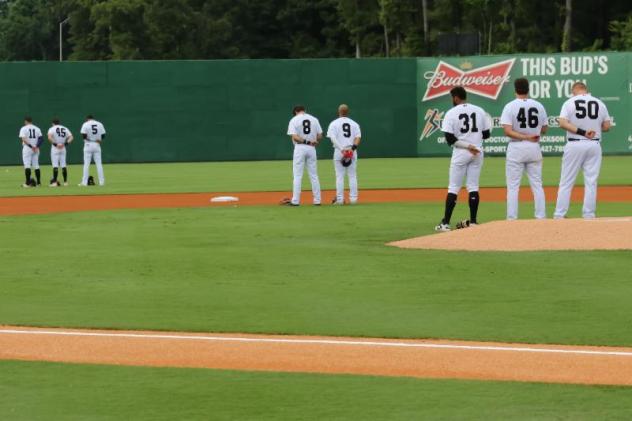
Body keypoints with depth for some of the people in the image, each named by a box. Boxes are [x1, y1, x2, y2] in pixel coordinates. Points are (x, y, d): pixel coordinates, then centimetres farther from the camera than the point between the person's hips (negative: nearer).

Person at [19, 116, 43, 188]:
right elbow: (41, 139, 0)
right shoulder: (37, 129, 10)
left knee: (27, 165, -4)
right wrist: (36, 146, -10)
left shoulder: (24, 128, -3)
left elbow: (23, 139, -16)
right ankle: (38, 182, 7)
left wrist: (30, 146, -18)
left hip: (27, 149, -4)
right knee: (36, 166, 9)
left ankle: (27, 183, -9)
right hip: (36, 149, 4)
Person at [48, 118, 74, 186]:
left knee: (55, 165, -6)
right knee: (63, 165, 8)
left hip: (55, 148, -4)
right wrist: (65, 143, -6)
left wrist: (55, 144, -14)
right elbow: (71, 137, 1)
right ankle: (65, 182, 7)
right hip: (63, 149, 4)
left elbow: (49, 137, -20)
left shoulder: (52, 128, -3)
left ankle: (54, 182, -11)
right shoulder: (65, 129, 10)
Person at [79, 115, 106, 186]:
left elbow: (84, 135, -15)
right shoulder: (100, 124, 6)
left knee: (86, 164, -1)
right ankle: (101, 181, 5)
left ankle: (84, 182, -5)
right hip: (97, 145, 3)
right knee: (99, 164, 7)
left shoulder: (86, 124, -6)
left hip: (88, 145, -3)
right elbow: (103, 135, 3)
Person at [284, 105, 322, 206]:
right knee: (314, 175, 8)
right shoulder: (314, 119, 8)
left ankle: (295, 200, -6)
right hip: (312, 149, 3)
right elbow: (320, 136, 5)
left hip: (300, 148, -3)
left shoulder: (294, 120, -3)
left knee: (297, 176, -2)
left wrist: (306, 141, -15)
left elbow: (294, 137, -15)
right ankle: (317, 200, 7)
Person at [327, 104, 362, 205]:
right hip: (352, 151, 2)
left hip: (339, 151, -2)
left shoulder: (334, 123, 1)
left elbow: (333, 138, -12)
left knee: (339, 176, 0)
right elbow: (358, 137, -4)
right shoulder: (354, 124, 10)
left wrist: (342, 149, -18)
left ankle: (340, 199, -2)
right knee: (352, 176, 6)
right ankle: (353, 198, 3)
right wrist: (353, 148, -14)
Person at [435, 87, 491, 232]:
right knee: (473, 187, 9)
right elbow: (486, 134, 8)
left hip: (460, 153, -4)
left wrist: (467, 146, -11)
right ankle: (473, 222, 7)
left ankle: (445, 223, -4)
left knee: (453, 187, -1)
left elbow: (450, 139, -13)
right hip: (478, 153, 4)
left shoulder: (451, 113, -6)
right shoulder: (479, 111, 5)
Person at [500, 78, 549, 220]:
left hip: (516, 148, -3)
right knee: (537, 185, 9)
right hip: (534, 149, 3)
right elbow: (544, 129, 8)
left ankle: (512, 219, -4)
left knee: (513, 186, 0)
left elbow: (507, 131, -18)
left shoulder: (510, 107, -8)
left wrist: (525, 137, -16)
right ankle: (541, 218, 7)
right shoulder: (539, 106, 2)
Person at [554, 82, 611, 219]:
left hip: (574, 145, -2)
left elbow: (563, 123, -15)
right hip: (594, 145, 2)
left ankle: (559, 215, 1)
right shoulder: (600, 103, 4)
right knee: (591, 181, 7)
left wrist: (582, 132, -18)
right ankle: (589, 215, 5)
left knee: (566, 182, 3)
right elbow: (606, 126, 5)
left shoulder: (570, 102, -2)